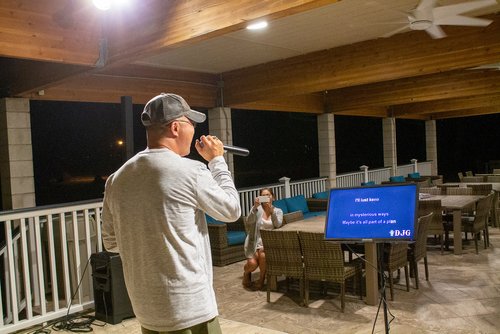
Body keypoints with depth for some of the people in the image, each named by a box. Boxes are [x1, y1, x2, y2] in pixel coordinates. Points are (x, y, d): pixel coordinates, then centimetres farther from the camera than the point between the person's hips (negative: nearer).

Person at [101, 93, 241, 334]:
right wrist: (217, 160, 8)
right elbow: (231, 210, -1)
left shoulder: (116, 179, 1)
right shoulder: (190, 171, -17)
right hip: (189, 310, -6)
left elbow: (111, 243, 11)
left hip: (145, 310, 6)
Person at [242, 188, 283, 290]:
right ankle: (246, 273, 15)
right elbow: (249, 221, -18)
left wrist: (272, 210, -25)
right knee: (252, 263, -24)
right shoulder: (257, 209, 0)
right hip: (255, 241, -1)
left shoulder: (278, 211, 6)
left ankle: (261, 278, -4)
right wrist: (255, 207, -31)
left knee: (263, 255, -31)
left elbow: (278, 225, -13)